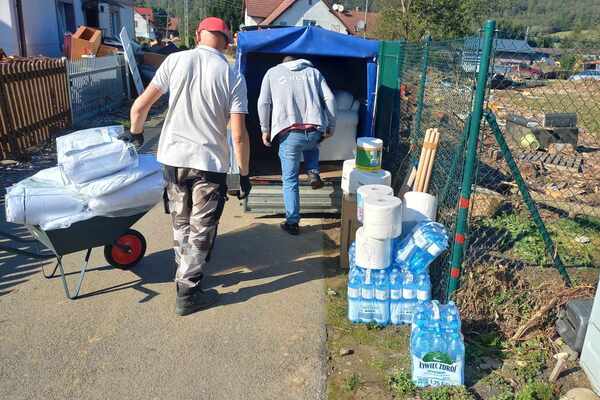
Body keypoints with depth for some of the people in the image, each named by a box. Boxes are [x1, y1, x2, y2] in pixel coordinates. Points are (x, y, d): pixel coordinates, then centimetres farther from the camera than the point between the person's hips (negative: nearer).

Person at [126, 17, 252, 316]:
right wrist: (244, 175, 0)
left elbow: (140, 106, 0)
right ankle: (187, 294, 14)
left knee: (181, 222, 21)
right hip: (210, 163, -3)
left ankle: (187, 274, 37)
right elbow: (239, 135, -10)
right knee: (201, 230, 8)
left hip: (173, 157, 3)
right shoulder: (232, 77, -6)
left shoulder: (176, 60, -1)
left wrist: (136, 134, 19)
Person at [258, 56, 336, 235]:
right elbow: (329, 98, 9)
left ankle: (292, 222, 14)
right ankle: (313, 173, 17)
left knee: (290, 180, 11)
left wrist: (265, 130, 16)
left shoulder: (272, 72, 18)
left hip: (289, 134, -2)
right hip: (315, 131, 2)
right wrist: (331, 126, 15)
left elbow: (263, 103, 7)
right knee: (311, 146, 40)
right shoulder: (313, 71, 21)